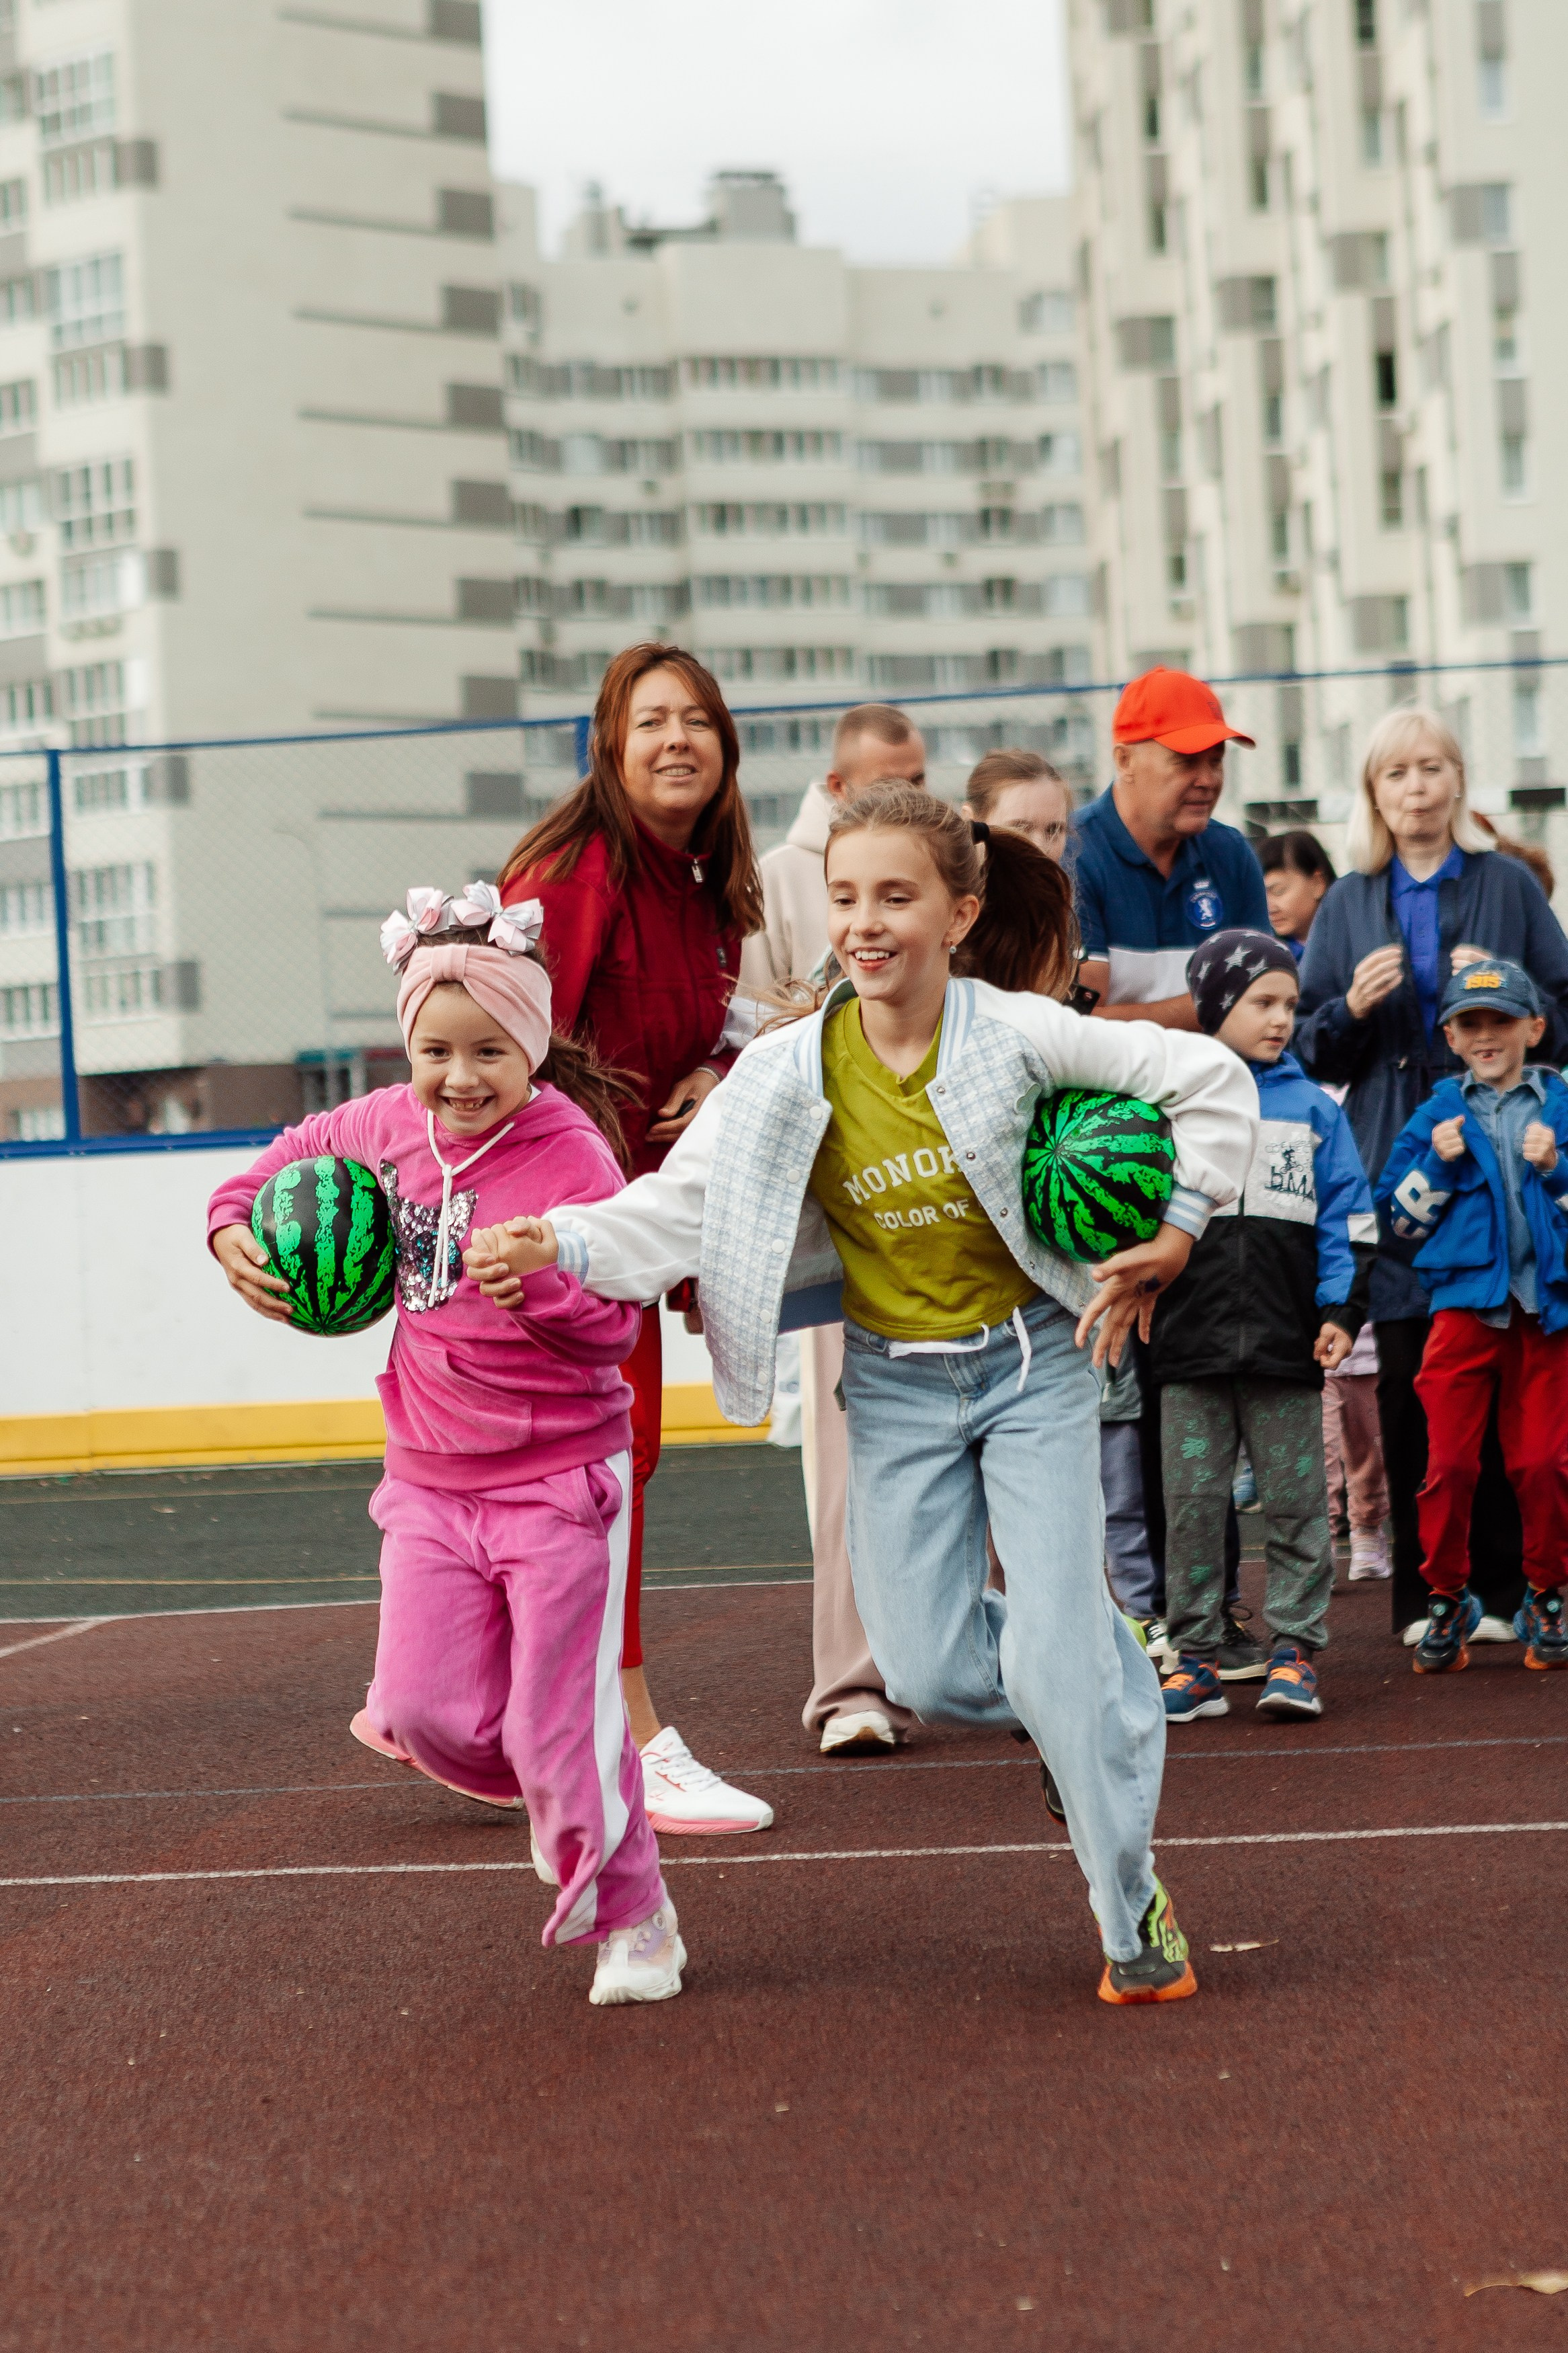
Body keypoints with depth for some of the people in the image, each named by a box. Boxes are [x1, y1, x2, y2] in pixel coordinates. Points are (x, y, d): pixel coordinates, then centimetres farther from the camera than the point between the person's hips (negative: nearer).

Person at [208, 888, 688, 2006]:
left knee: (560, 1725, -3)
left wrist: (538, 1281, -35)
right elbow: (297, 1156, 21)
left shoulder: (572, 1158, -15)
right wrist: (234, 1224, 4)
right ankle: (564, 1805, 30)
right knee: (426, 1713, 0)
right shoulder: (390, 1128, 0)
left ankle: (635, 1921, 17)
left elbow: (612, 1324, -16)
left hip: (558, 1482, -5)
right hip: (433, 1483, 5)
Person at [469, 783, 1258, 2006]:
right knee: (931, 1672, -1)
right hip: (899, 1388, 3)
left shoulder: (1016, 1034, -16)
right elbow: (683, 1202, -12)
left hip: (1033, 1363, -3)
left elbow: (1208, 1076, -9)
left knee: (1052, 1662, -11)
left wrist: (1174, 1231, -10)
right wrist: (565, 1241, -28)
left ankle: (1134, 1907, 9)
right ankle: (1108, 1669, 31)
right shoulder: (790, 1070, -10)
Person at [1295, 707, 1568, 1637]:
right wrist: (1355, 1007, -7)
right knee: (1409, 1385, -2)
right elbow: (1312, 1051, 13)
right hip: (1394, 1166, 1)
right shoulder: (1349, 906, 13)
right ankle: (1424, 1590, 6)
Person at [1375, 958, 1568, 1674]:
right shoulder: (1439, 1114, 11)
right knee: (1448, 1462, -4)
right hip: (1463, 1303, 0)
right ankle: (1447, 1601, 9)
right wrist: (1438, 1163, -5)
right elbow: (1400, 1217, 9)